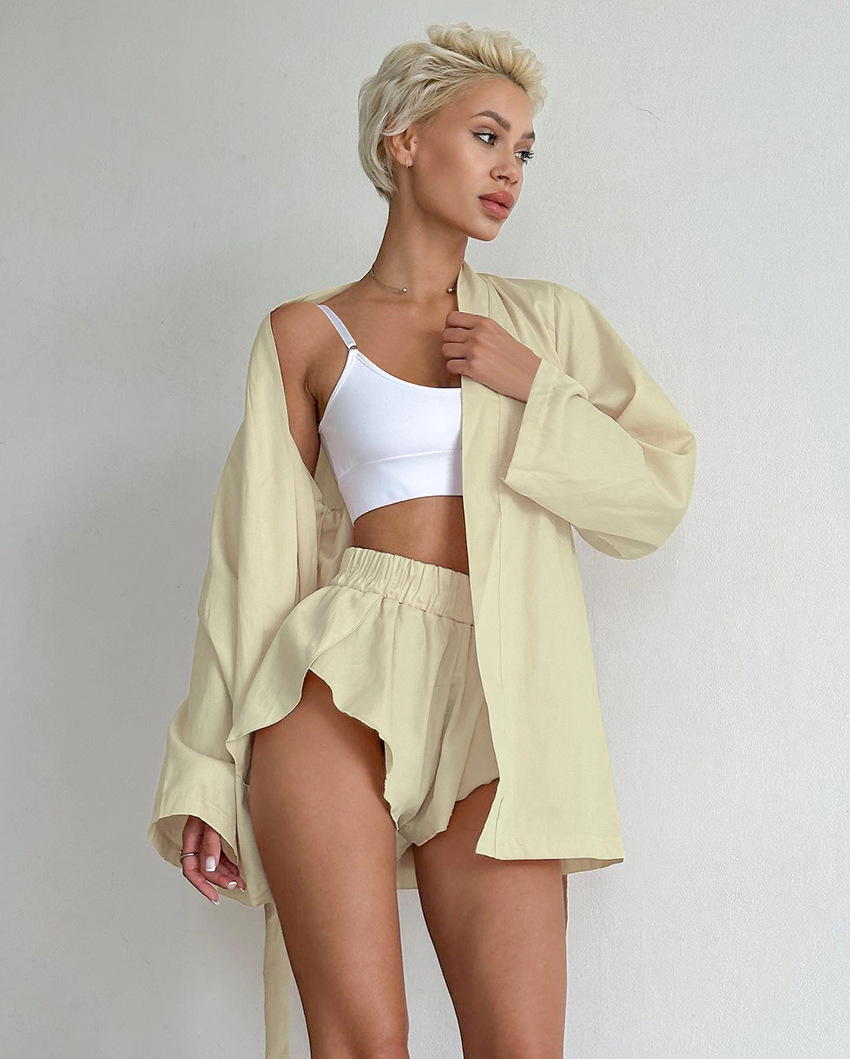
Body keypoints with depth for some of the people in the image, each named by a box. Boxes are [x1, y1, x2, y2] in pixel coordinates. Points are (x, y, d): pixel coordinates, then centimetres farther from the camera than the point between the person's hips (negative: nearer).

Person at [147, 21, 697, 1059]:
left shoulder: (546, 319, 16)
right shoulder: (305, 333, 10)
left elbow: (656, 495, 12)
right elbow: (258, 549, 7)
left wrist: (534, 386, -2)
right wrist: (208, 776, 4)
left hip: (499, 702, 2)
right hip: (340, 674, -2)